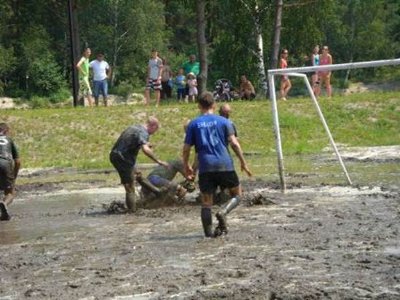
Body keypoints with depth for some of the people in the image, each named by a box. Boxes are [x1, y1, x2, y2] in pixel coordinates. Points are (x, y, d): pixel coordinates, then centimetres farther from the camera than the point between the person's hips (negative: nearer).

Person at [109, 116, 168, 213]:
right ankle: (132, 209, 3)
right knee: (130, 186, -1)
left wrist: (145, 145, 36)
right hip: (123, 158, -9)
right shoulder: (143, 133, -13)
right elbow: (145, 149, -30)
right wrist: (158, 161, -26)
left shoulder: (133, 127, 16)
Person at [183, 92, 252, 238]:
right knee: (237, 195, 14)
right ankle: (223, 212, -12)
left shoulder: (194, 124, 7)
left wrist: (186, 166, 20)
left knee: (206, 203, 8)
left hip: (205, 168, 1)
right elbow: (234, 143, -2)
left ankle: (209, 232, 1)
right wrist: (243, 162, 6)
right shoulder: (223, 121, 5)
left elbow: (186, 149, 6)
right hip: (225, 165, -1)